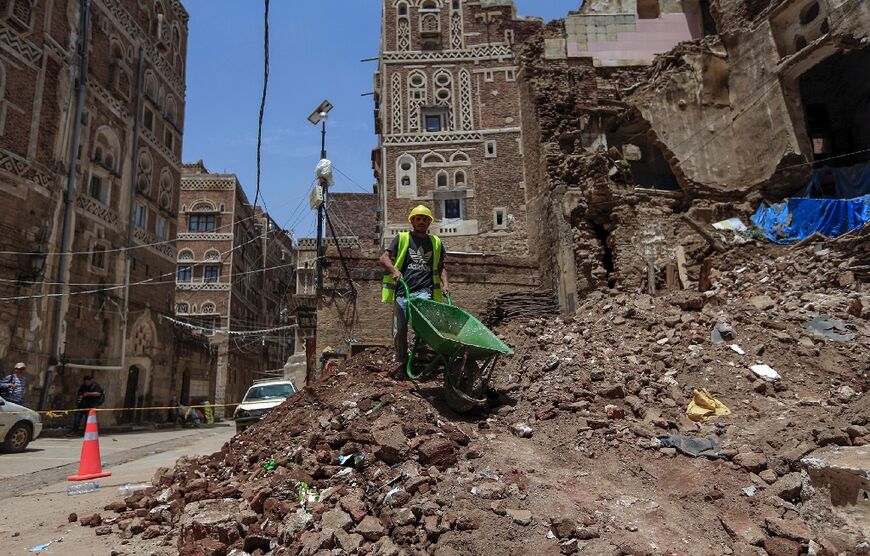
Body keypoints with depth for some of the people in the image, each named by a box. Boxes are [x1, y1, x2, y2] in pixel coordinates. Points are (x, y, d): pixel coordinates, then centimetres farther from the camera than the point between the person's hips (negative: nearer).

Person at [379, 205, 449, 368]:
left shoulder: (435, 242, 18)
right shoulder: (402, 238, 10)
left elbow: (440, 267, 26)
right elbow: (384, 258, 2)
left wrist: (444, 284, 10)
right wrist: (394, 270, -17)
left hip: (424, 291, 0)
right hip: (402, 291, 0)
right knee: (399, 331, 2)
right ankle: (401, 361, 22)